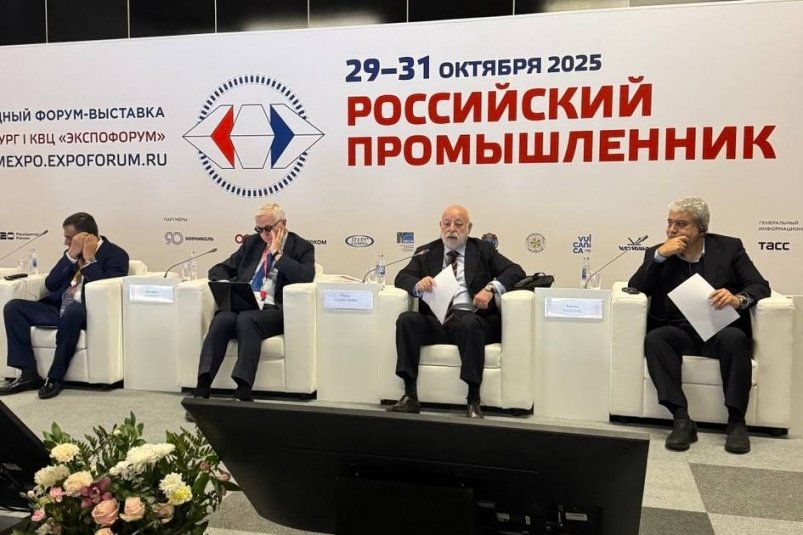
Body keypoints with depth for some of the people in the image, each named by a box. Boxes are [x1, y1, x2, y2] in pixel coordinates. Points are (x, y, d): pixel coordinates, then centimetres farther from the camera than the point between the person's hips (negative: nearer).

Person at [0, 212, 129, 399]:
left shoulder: (115, 255, -3)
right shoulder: (73, 252, 17)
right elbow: (50, 285, 7)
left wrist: (90, 259, -12)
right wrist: (71, 255, -3)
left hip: (86, 313, -7)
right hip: (59, 309, 7)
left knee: (72, 310, -39)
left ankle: (55, 377, -24)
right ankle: (29, 374, -11)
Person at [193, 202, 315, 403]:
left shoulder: (302, 247, 8)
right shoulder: (251, 242, 23)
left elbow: (306, 277, -12)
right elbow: (219, 269, 23)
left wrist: (276, 253, -6)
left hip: (274, 309, -4)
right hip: (241, 304, 4)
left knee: (246, 319, -36)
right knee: (222, 319, -30)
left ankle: (243, 390, -44)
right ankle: (202, 388, -37)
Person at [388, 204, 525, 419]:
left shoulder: (483, 250, 15)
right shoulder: (426, 252, 20)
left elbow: (516, 271, 5)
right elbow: (402, 277, 9)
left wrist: (491, 288, -15)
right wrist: (418, 284, -16)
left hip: (470, 319, -2)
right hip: (435, 320, 2)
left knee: (468, 323, -37)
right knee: (406, 319, -27)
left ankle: (473, 400, -30)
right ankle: (410, 396, -26)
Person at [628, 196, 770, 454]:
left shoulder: (729, 247, 6)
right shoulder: (657, 253, 9)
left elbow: (760, 286, -1)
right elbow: (636, 289, -1)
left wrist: (738, 299, -24)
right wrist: (659, 256, -13)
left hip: (720, 330, -1)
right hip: (679, 332, 1)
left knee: (735, 338, -34)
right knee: (654, 338, -31)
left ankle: (736, 421, -24)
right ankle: (681, 420, -32)